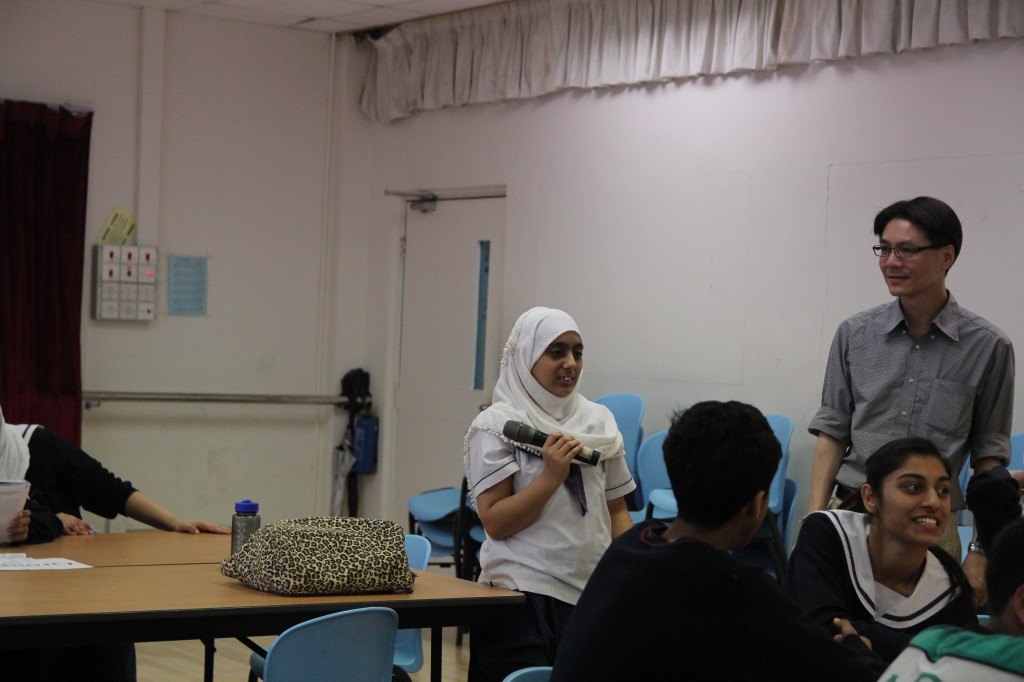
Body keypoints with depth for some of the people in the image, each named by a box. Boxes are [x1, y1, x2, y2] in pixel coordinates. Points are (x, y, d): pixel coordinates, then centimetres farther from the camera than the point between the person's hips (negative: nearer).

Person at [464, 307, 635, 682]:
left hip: (593, 594, 4)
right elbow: (494, 522, -9)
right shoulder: (495, 426, -3)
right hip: (524, 595, -4)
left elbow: (617, 510, 15)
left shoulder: (600, 421, 10)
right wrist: (551, 476, -17)